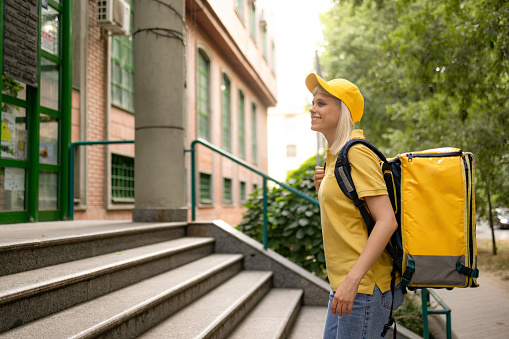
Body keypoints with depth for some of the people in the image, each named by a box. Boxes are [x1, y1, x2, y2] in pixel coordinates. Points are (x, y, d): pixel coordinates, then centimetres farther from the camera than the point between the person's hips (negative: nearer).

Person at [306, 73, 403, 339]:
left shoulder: (356, 154, -15)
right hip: (344, 283, 9)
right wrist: (323, 189, 2)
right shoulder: (335, 156, 13)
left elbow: (387, 220, -22)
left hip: (364, 285, -9)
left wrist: (352, 280, -26)